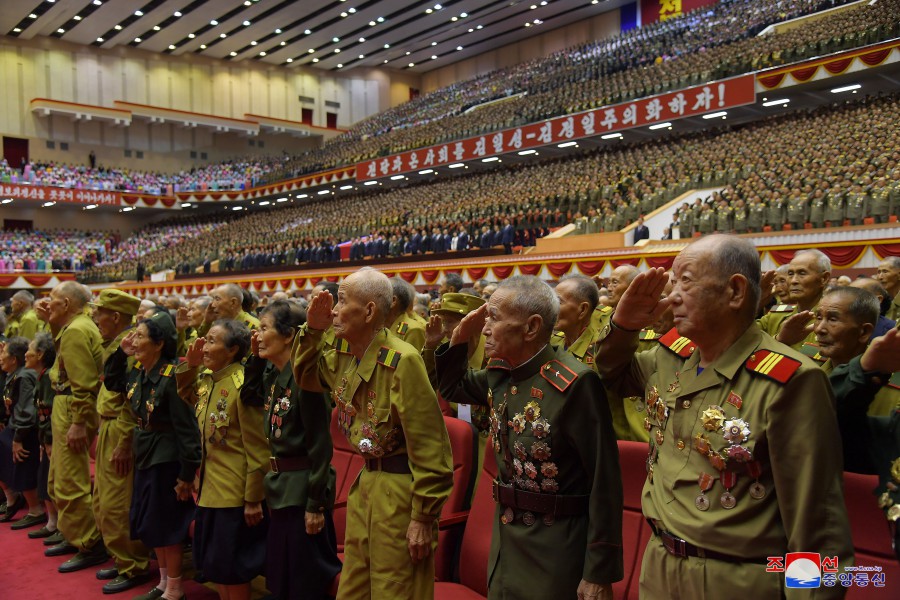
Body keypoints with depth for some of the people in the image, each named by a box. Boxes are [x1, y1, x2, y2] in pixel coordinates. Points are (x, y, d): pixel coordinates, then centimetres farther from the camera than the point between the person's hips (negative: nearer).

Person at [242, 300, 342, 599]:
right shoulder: (272, 374, 4)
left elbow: (320, 445, -20)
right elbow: (248, 395, 23)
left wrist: (316, 504, -19)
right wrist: (255, 356, 7)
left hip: (305, 487, -9)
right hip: (281, 485, 9)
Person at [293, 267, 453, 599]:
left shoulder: (402, 360, -23)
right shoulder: (343, 356, 2)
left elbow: (428, 445, -21)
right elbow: (307, 376, 23)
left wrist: (424, 517, -17)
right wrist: (312, 331, 4)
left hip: (399, 491, -8)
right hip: (365, 483, 8)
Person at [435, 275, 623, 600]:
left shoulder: (575, 383, -22)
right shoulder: (500, 375, 0)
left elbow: (604, 483, -20)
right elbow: (452, 387, 19)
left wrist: (599, 573, -16)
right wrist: (460, 337, 0)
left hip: (555, 551, -7)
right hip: (504, 539, 7)